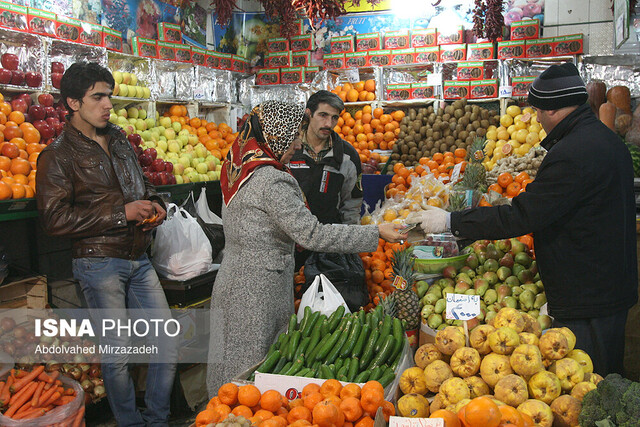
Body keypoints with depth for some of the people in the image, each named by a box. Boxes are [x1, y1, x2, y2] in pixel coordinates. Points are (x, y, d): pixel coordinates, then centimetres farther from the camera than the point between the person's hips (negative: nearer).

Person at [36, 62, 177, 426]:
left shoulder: (119, 141, 14)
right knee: (117, 353, 4)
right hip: (100, 263, -6)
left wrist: (155, 205, 5)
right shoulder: (57, 157, -6)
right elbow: (55, 218, -16)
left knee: (168, 342, 7)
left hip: (138, 259, 6)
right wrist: (121, 213, -18)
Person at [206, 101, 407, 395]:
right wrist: (376, 233, -20)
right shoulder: (271, 180, -20)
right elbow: (311, 234, -23)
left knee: (234, 364, 16)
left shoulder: (236, 168, 9)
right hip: (259, 290, -9)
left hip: (231, 279, 9)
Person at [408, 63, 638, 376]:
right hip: (613, 290, 10)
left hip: (586, 302, -10)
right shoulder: (607, 139, 8)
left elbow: (521, 217, -25)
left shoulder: (572, 154, -25)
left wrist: (450, 221, -19)